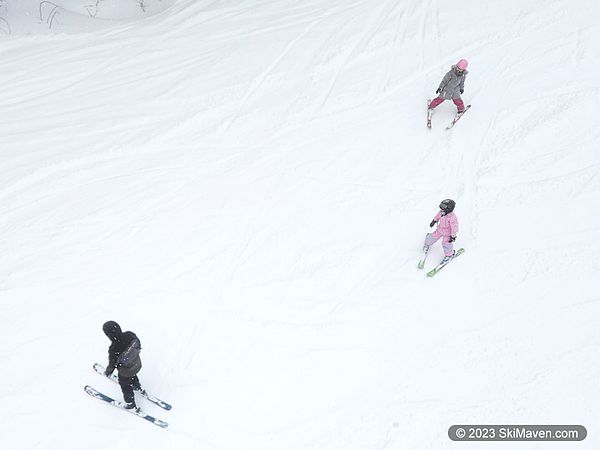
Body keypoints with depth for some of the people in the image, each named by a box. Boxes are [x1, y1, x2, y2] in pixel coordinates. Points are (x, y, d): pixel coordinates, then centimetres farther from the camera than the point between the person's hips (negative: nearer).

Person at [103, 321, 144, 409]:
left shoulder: (114, 350, -41)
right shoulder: (130, 335, -28)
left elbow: (112, 364, -21)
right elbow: (138, 345, -6)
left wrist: (108, 372, 2)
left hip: (126, 373, -4)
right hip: (137, 365, 4)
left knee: (126, 387, 26)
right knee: (133, 377, 38)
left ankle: (131, 404, 50)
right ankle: (138, 387, 66)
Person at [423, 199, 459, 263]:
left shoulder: (452, 217, -37)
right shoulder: (442, 212, -18)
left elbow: (454, 228, -28)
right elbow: (438, 216, 7)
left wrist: (453, 236, -22)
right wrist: (434, 221, 20)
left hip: (447, 233, -6)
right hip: (440, 230, 6)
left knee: (446, 243, -6)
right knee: (433, 237, 15)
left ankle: (449, 255, 21)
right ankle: (427, 244, 49)